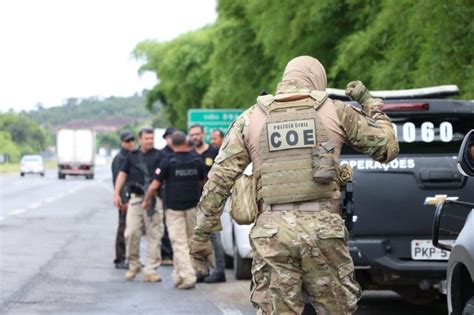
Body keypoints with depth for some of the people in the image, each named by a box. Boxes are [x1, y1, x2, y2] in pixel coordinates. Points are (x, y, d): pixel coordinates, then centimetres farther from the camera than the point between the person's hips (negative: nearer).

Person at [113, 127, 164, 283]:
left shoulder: (159, 156, 4)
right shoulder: (132, 156, 13)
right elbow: (122, 174, 16)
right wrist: (116, 194, 7)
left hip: (154, 199, -2)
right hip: (136, 198, 2)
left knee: (154, 235, -2)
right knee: (131, 233, -3)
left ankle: (150, 270, 2)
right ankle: (133, 265, 15)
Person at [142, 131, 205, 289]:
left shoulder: (168, 162, -9)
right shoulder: (197, 160, 1)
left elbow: (154, 186, -10)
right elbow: (202, 182, 15)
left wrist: (146, 201, 7)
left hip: (174, 207, -3)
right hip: (193, 206, 3)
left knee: (179, 243, -1)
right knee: (189, 241, 15)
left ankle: (187, 277, -10)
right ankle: (179, 274, 21)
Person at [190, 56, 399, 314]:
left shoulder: (250, 119, 11)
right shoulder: (336, 112, 8)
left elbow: (218, 180, 6)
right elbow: (388, 147, 14)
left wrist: (201, 234, 11)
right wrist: (369, 102, 28)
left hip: (272, 232, 1)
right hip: (323, 229, -1)